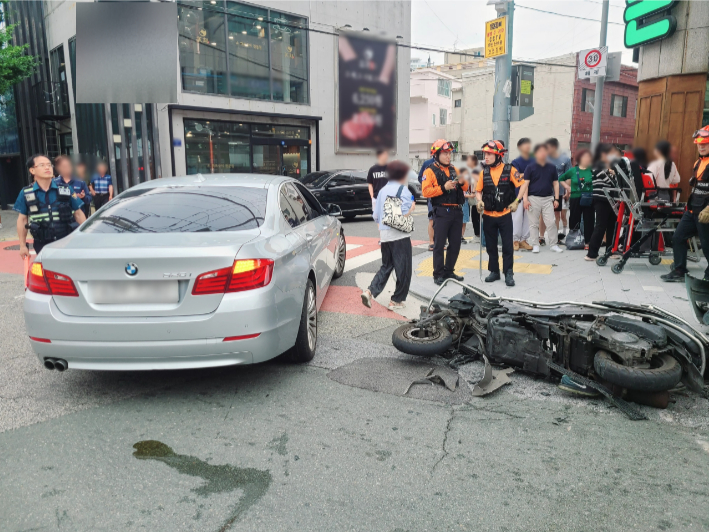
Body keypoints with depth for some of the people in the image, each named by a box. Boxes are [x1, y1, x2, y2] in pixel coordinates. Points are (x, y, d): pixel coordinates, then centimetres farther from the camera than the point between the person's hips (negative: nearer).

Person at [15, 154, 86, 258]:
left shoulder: (66, 190, 0)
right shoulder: (26, 193, 1)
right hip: (43, 246, 0)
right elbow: (22, 219, 7)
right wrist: (23, 245, 6)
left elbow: (78, 214, 4)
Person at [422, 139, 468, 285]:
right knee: (439, 245, -2)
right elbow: (425, 191, -15)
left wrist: (462, 183, -4)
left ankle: (449, 271, 24)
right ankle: (438, 274, 6)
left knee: (455, 244, 11)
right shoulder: (431, 171, -3)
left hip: (457, 212, 7)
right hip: (441, 212, -7)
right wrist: (443, 188, -21)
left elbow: (465, 188, 18)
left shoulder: (454, 170, 17)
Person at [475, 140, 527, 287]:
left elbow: (524, 184, -1)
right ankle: (494, 272, 23)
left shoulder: (509, 170, -6)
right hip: (488, 216, 4)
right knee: (491, 246, 11)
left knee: (507, 246, 0)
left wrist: (516, 201, -7)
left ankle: (508, 273, 9)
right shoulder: (484, 172, 4)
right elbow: (478, 190, 10)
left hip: (505, 215, -3)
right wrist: (479, 201, -9)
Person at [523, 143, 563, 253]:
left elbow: (556, 183, 12)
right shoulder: (530, 167, 0)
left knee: (551, 222, 0)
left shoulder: (552, 167, 8)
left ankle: (553, 244, 8)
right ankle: (535, 245, 12)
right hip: (534, 198, -2)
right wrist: (525, 199, -11)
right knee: (534, 223, 4)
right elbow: (526, 184, -3)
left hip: (548, 199, 2)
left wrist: (556, 199, 5)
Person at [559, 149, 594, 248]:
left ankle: (587, 242, 9)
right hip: (575, 198, 0)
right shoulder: (573, 170, 4)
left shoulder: (592, 170, 2)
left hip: (589, 200, 0)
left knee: (589, 221, 2)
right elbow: (561, 179, 14)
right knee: (574, 221, 6)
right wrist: (567, 187, 3)